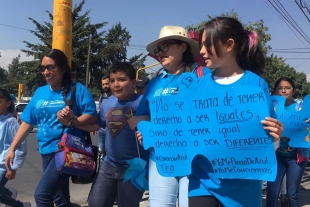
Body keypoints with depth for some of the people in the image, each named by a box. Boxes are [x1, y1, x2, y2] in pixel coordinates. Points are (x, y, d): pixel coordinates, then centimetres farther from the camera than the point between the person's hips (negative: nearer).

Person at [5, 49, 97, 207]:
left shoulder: (77, 89, -5)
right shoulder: (39, 92, 11)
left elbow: (92, 116, -11)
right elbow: (27, 122, 12)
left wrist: (72, 121, -27)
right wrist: (12, 149, 8)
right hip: (46, 151, 6)